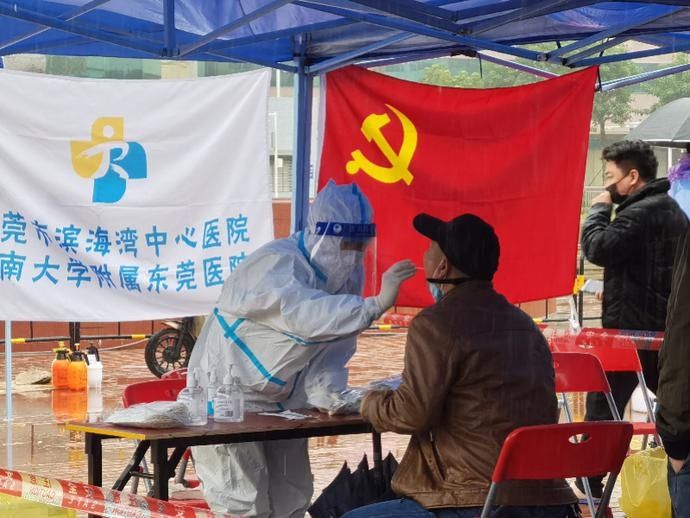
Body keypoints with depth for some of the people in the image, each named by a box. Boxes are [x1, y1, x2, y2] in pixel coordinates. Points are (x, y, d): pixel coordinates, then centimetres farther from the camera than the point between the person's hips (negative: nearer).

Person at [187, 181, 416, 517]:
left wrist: (328, 395, -23)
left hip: (281, 401, 8)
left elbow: (332, 349, -4)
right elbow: (309, 315, -46)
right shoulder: (276, 265, -27)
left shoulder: (349, 274, -3)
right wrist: (376, 305, -56)